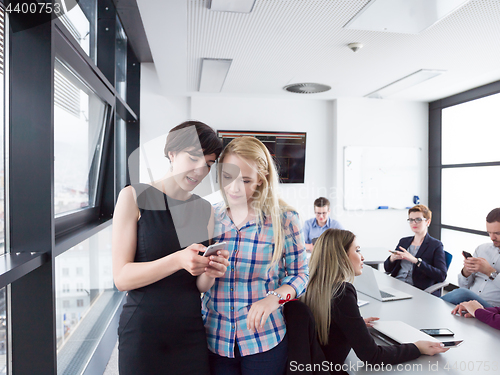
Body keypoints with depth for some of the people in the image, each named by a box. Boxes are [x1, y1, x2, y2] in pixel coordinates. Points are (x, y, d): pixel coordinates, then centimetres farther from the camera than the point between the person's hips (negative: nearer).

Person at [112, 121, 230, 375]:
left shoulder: (205, 210, 4)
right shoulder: (134, 196, -8)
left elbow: (200, 286, 7)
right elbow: (121, 278, -14)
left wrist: (210, 272, -16)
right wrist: (178, 260, -28)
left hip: (190, 332, 4)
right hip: (143, 332, -3)